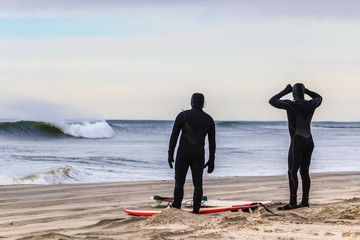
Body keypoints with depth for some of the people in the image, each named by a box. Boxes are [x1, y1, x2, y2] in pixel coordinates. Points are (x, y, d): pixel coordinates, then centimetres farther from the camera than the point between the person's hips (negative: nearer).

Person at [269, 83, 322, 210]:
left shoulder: (290, 105, -14)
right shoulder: (311, 104, 2)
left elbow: (272, 101, -2)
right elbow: (319, 98, 27)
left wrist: (285, 91, 7)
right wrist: (305, 90, 22)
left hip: (298, 143, -7)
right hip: (309, 142, 7)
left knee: (292, 172, -5)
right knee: (304, 172, 12)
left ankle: (292, 203, -10)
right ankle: (305, 201, 12)